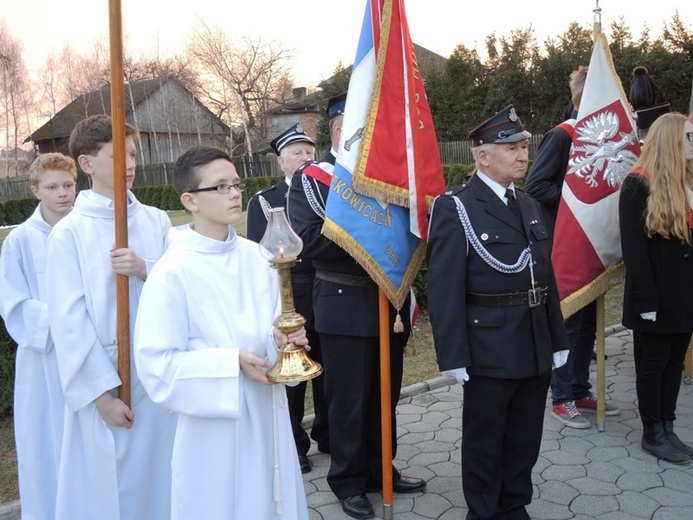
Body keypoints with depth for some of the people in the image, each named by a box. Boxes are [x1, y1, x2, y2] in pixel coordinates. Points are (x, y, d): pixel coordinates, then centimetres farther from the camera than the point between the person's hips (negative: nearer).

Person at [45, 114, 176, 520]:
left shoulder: (157, 221, 4)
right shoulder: (69, 233, -6)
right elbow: (69, 322, -9)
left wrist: (146, 270, -17)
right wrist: (102, 393, -12)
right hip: (103, 377, -3)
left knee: (161, 478, 13)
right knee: (109, 486, 8)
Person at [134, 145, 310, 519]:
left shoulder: (256, 257, 1)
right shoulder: (173, 272, -15)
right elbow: (156, 363, -15)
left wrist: (282, 339, -11)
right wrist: (232, 362, -23)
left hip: (267, 413, 5)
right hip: (214, 422, -5)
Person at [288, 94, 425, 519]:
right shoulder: (310, 179, -6)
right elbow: (308, 241, -19)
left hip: (391, 302, 6)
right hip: (346, 306, -5)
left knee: (384, 395, 16)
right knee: (349, 399, 7)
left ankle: (380, 470, 33)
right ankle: (349, 481, 24)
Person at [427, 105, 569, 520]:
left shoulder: (530, 206, 13)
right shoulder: (455, 208, -10)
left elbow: (546, 276, 14)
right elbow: (445, 289, -15)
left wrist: (558, 339, 12)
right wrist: (453, 355, -17)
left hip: (537, 349, 7)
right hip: (490, 351, -6)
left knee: (525, 440, 18)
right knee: (485, 442, 11)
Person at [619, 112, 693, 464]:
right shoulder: (639, 185, -13)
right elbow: (634, 249, -16)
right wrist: (646, 301, -18)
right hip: (656, 297, -7)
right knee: (653, 364, 4)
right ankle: (652, 434, 17)